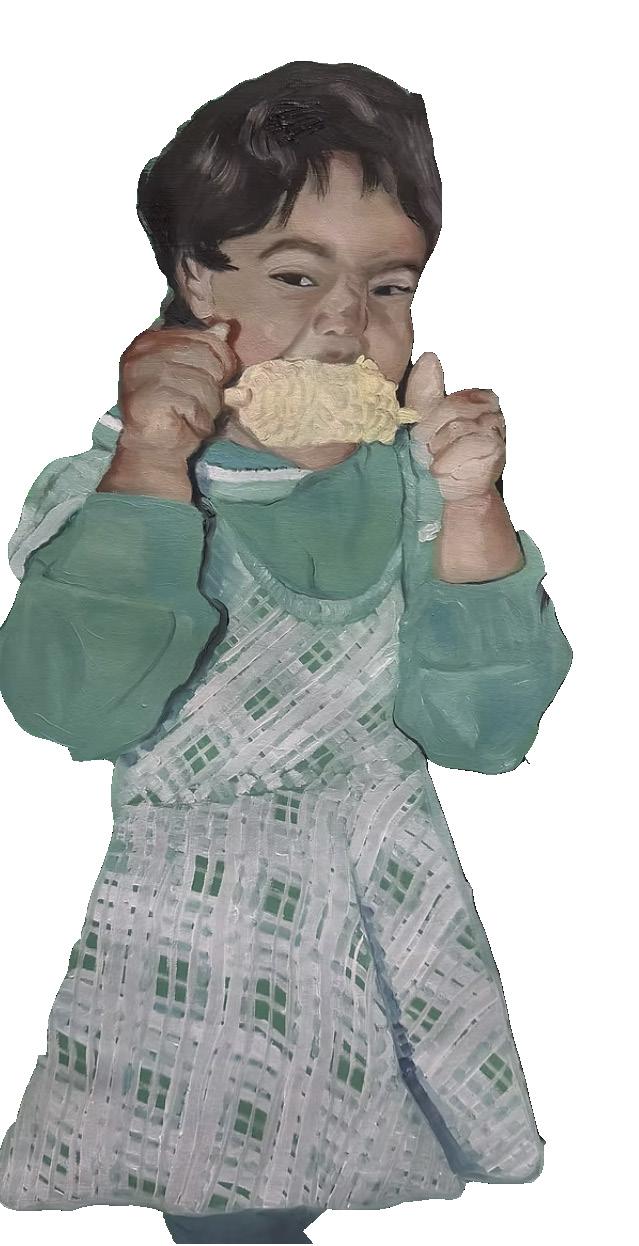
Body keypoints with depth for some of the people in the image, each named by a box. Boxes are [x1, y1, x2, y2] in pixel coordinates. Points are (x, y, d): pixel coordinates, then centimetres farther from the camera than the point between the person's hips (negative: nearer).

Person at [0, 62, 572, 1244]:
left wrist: (472, 512, -21)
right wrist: (150, 469, -31)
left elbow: (483, 728, -11)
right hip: (188, 954, -2)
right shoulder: (118, 480, -11)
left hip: (378, 934, 3)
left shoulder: (413, 482, -4)